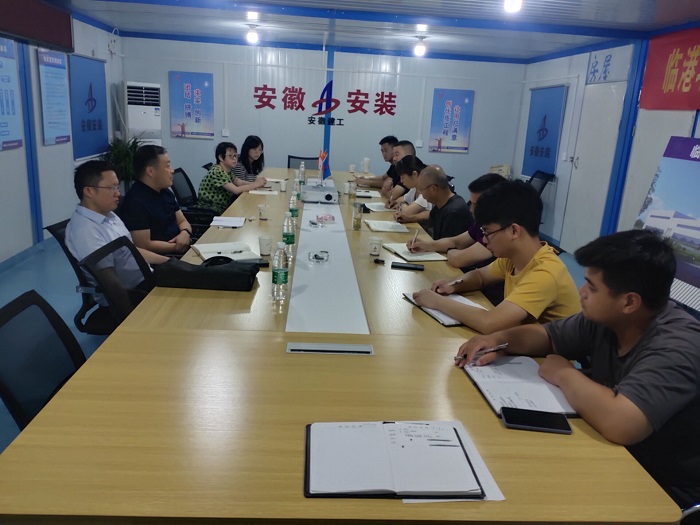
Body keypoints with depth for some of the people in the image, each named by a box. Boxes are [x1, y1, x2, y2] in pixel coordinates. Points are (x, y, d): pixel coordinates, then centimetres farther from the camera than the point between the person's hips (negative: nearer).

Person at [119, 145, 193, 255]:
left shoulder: (165, 191, 11)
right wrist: (179, 246, -16)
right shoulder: (136, 202, -18)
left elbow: (182, 221, 15)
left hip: (180, 247, 9)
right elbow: (144, 246, -21)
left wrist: (185, 233, -9)